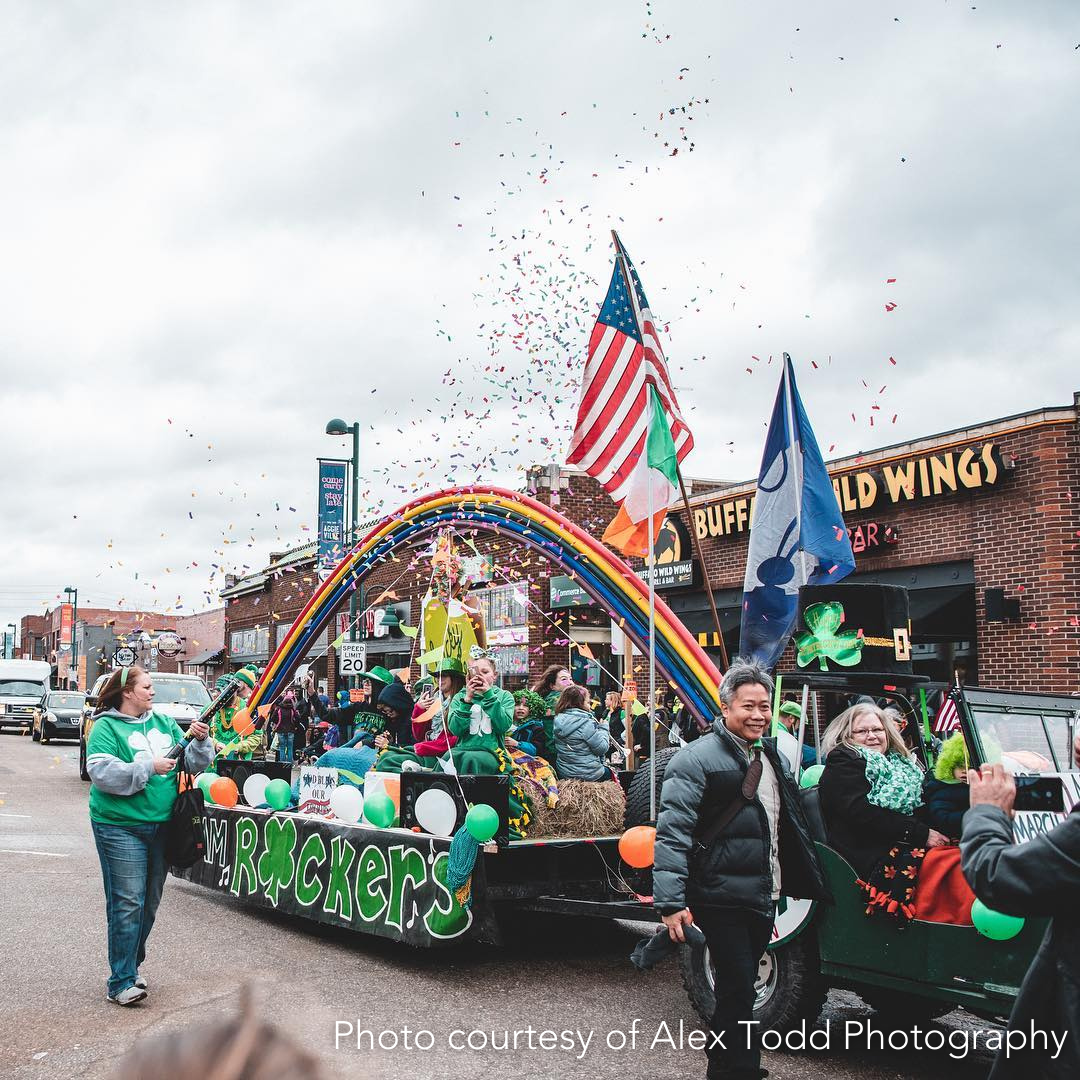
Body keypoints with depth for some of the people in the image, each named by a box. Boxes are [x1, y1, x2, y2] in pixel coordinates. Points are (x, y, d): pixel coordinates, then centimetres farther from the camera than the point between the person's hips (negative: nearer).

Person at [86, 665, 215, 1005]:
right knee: (128, 902, -8)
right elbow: (101, 772, -18)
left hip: (162, 825, 6)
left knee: (150, 901, 14)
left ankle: (131, 966, 30)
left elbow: (193, 763, 11)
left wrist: (199, 740, -8)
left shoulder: (164, 723, 11)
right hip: (121, 826, -6)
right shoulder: (107, 727, -5)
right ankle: (121, 983, -2)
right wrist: (149, 767, -20)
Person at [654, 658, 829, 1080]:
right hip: (722, 900, -8)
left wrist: (809, 883, 23)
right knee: (738, 990, -6)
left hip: (763, 900, 8)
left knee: (739, 987, 18)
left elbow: (792, 826, 25)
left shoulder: (771, 756, 13)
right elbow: (672, 832, -18)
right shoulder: (696, 759, -13)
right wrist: (671, 902, -25)